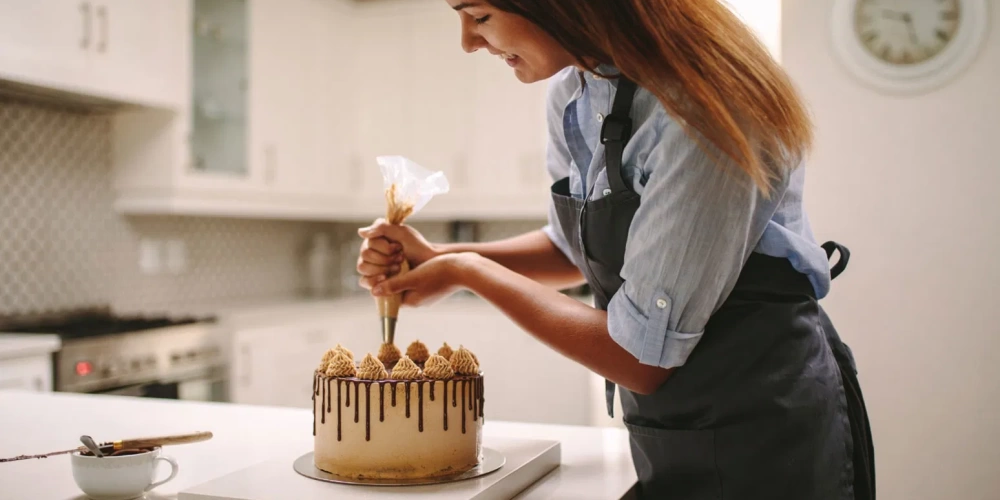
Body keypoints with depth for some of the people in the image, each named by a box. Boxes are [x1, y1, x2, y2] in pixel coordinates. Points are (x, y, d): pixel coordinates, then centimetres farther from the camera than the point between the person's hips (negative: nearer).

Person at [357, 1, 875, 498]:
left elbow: (642, 358, -24)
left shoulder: (698, 112, -26)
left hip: (761, 433, -7)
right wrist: (440, 258, -1)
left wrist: (469, 272, -15)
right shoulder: (572, 89, -2)